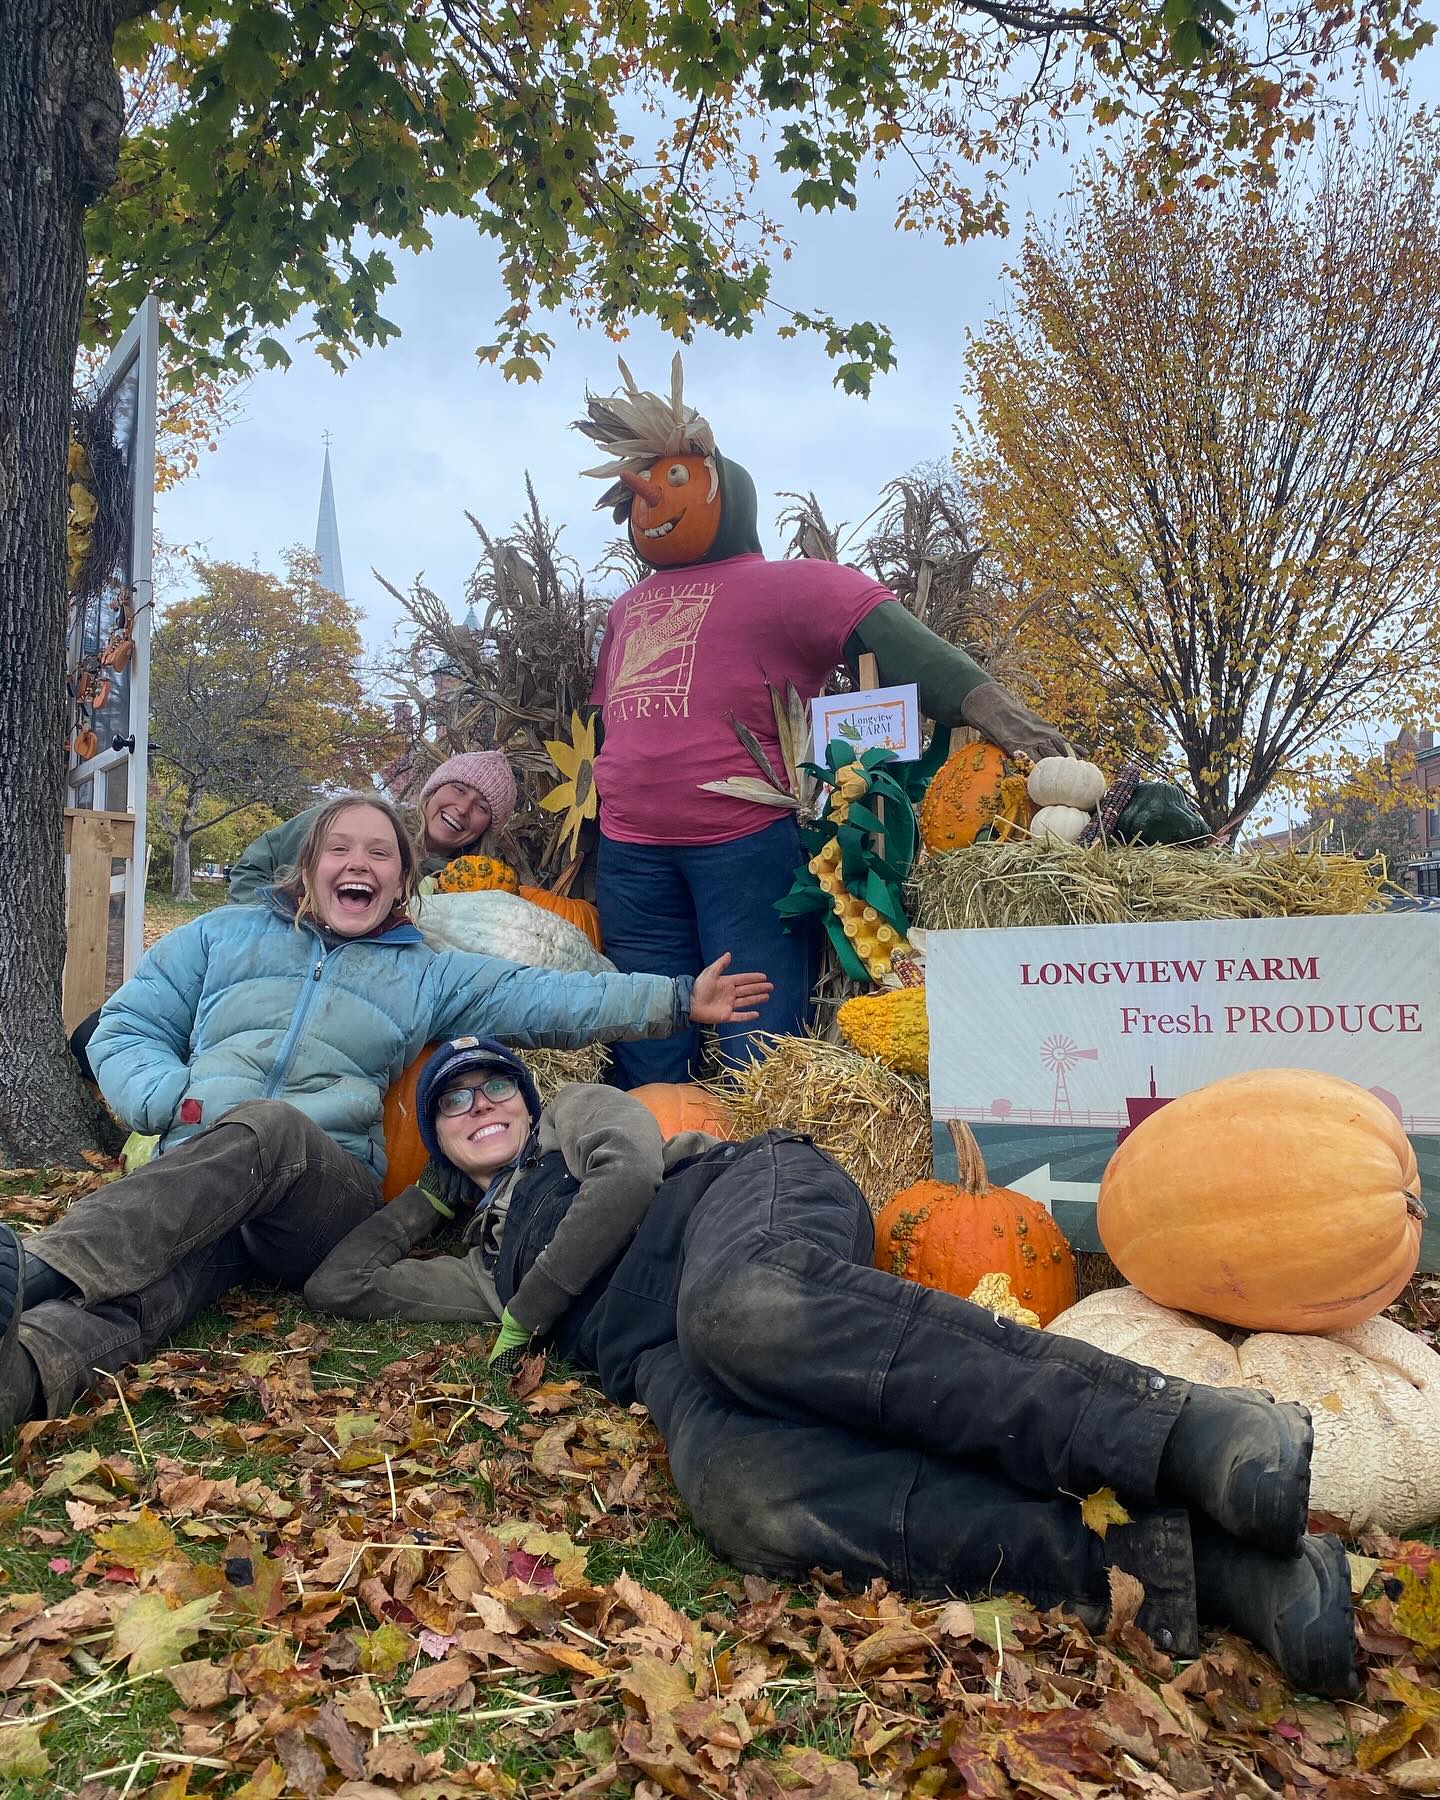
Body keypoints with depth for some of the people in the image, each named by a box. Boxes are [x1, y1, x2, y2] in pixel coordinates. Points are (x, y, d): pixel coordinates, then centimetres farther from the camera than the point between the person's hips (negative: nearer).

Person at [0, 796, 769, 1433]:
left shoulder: (429, 974, 23)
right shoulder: (222, 935, 22)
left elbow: (548, 999, 15)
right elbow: (125, 1030, 18)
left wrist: (676, 999, 6)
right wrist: (179, 1099, -4)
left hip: (327, 1193, 0)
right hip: (189, 1180, 1)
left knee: (268, 1126, -37)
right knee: (162, 1271, -36)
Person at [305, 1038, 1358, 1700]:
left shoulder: (580, 1114, 26)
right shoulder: (489, 1264, 36)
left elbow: (631, 1174, 6)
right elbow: (338, 1285, 38)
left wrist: (527, 1314, 13)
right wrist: (430, 1195, 42)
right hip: (669, 1359, 3)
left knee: (741, 1306, -43)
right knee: (742, 1502, -35)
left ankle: (1178, 1427, -41)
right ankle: (1163, 1558, -38)